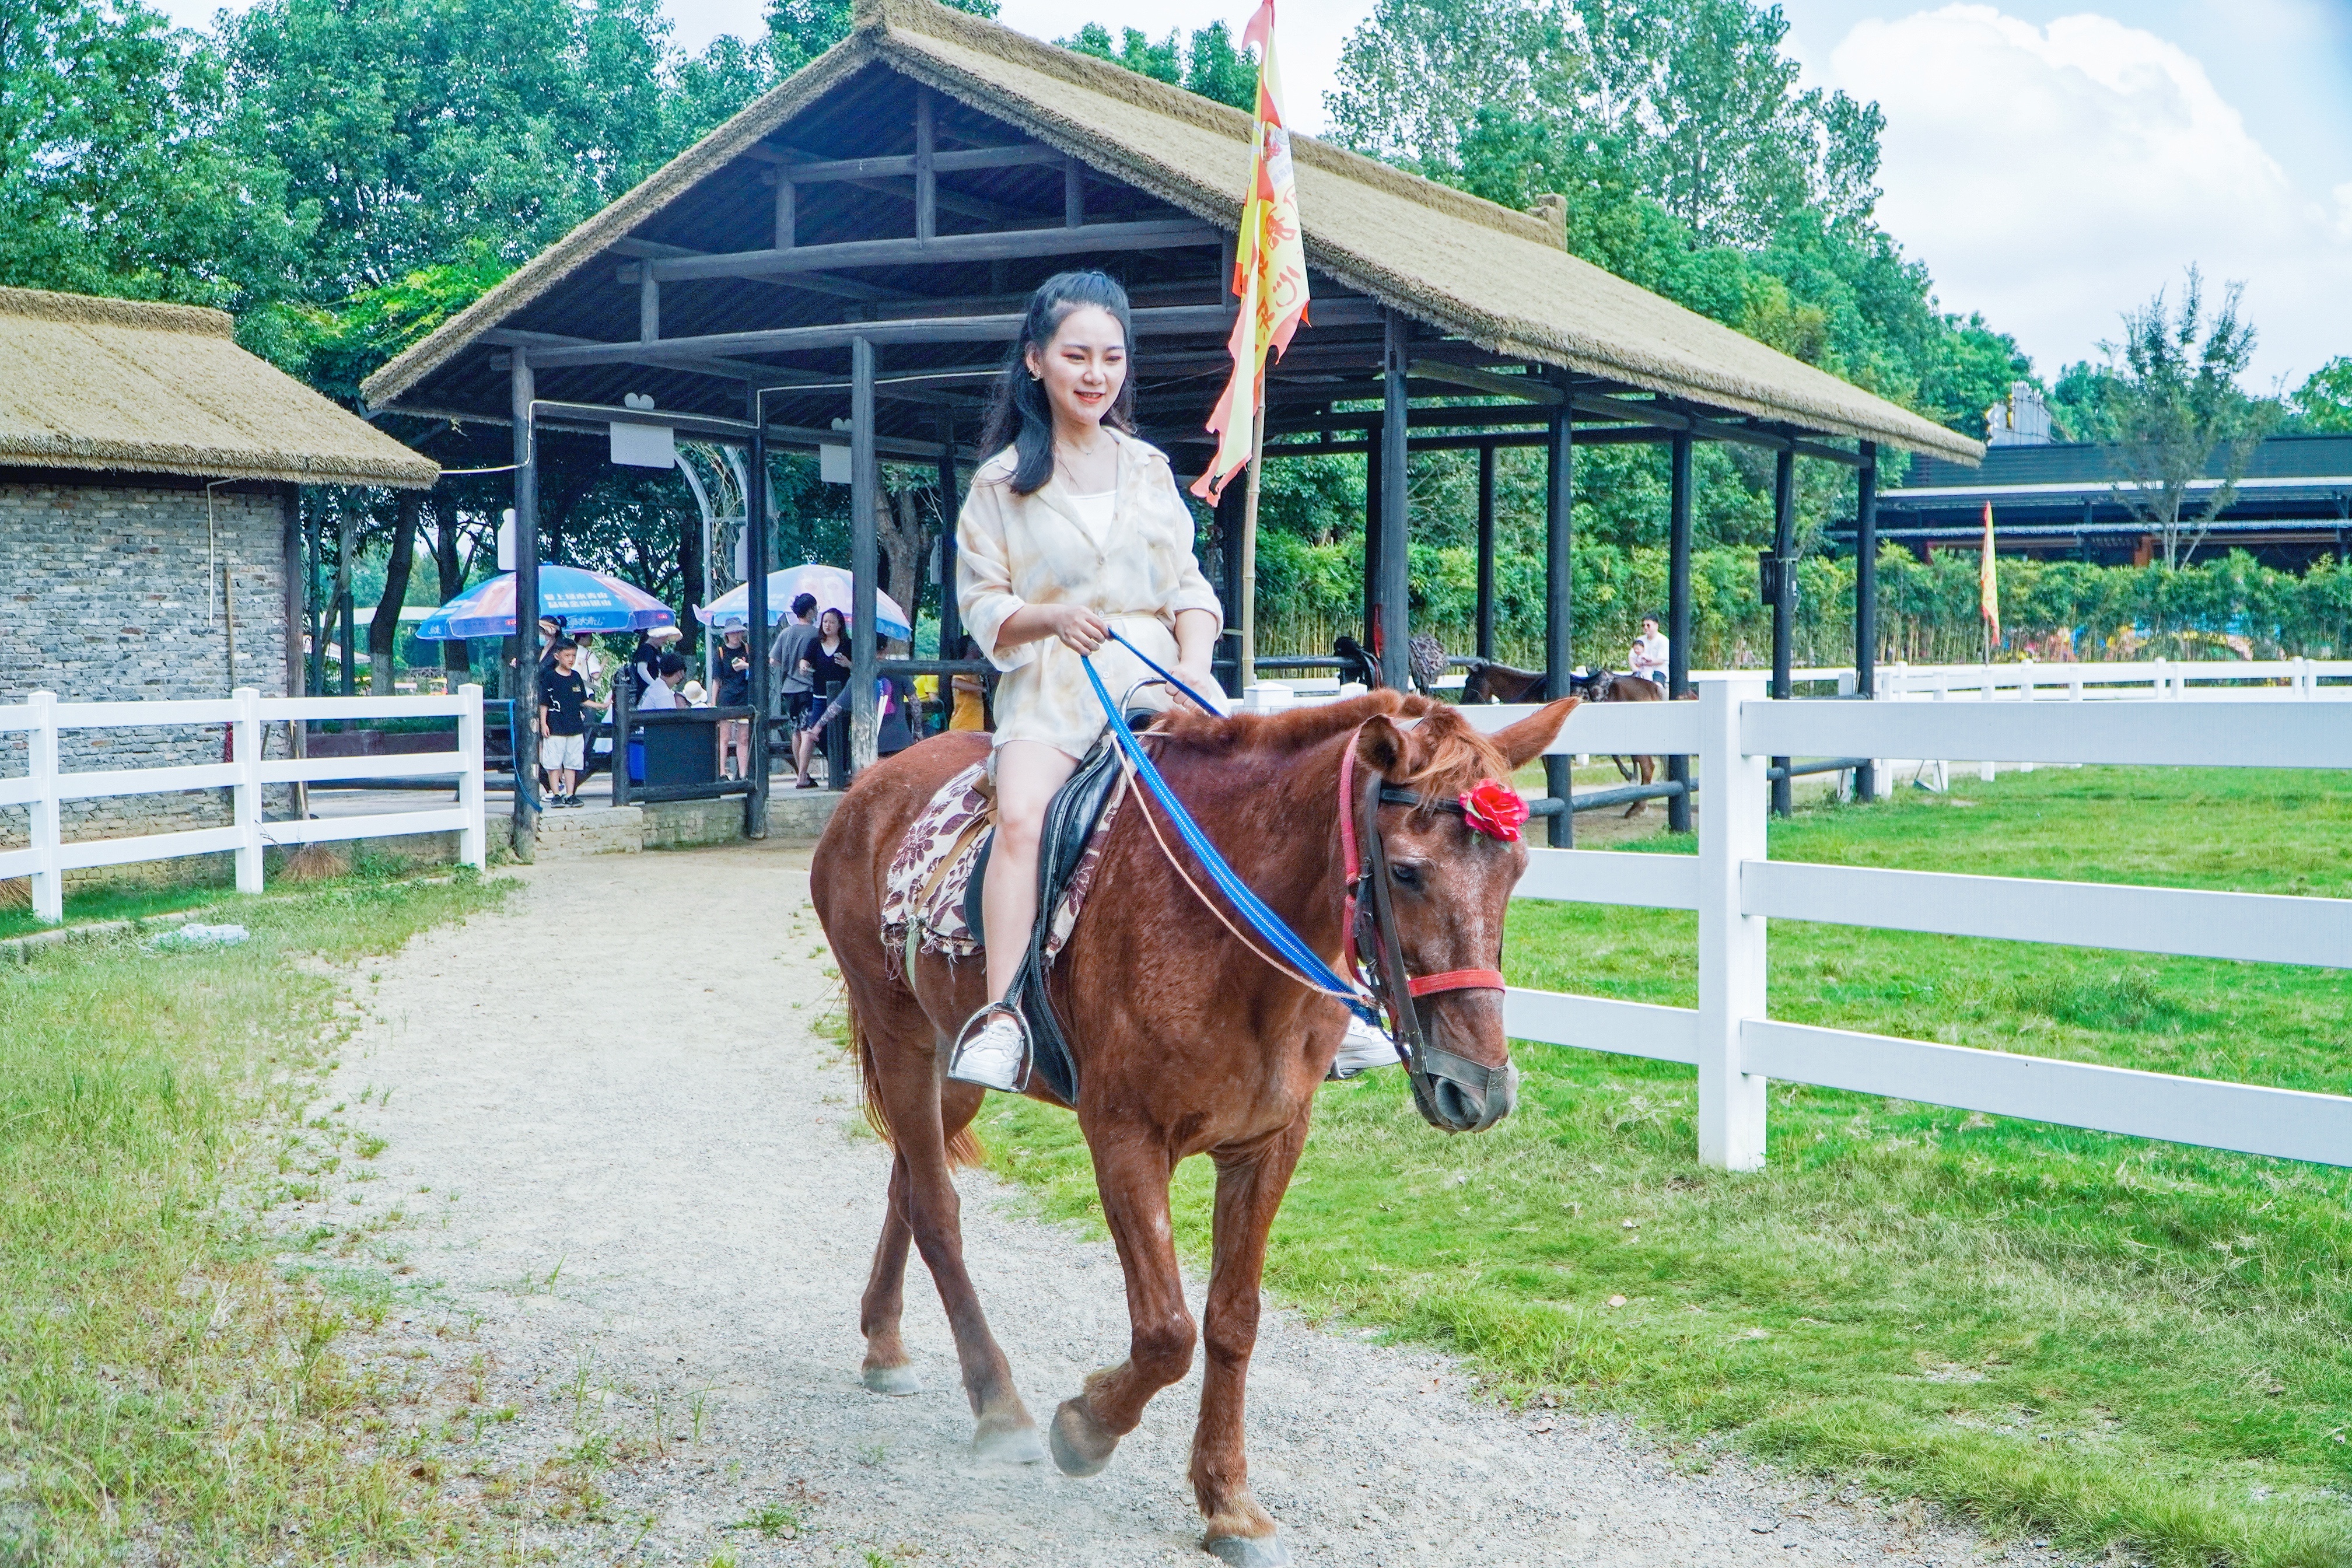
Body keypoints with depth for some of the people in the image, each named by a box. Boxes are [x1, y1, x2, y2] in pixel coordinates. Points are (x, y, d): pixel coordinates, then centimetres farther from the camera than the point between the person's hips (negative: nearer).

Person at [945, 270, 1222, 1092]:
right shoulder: (1002, 481, 7)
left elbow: (1189, 583, 13)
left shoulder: (1150, 467, 16)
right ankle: (1000, 1015, -33)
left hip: (1156, 675, 3)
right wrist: (1050, 618, -16)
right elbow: (981, 603, 4)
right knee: (1021, 814, -30)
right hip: (1050, 685, -2)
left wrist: (1196, 662, -6)